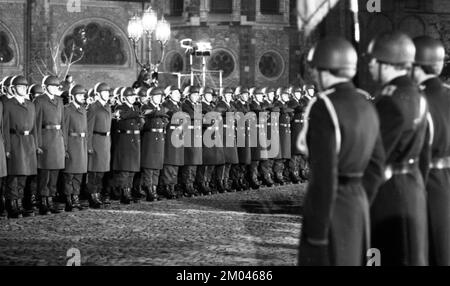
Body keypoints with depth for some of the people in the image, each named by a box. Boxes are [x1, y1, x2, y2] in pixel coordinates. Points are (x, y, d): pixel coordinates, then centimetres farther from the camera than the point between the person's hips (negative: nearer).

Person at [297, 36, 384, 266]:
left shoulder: (323, 107, -18)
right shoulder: (366, 107, 9)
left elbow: (325, 174, -22)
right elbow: (376, 165, 14)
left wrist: (316, 235, -18)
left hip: (329, 207, -8)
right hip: (357, 202, 9)